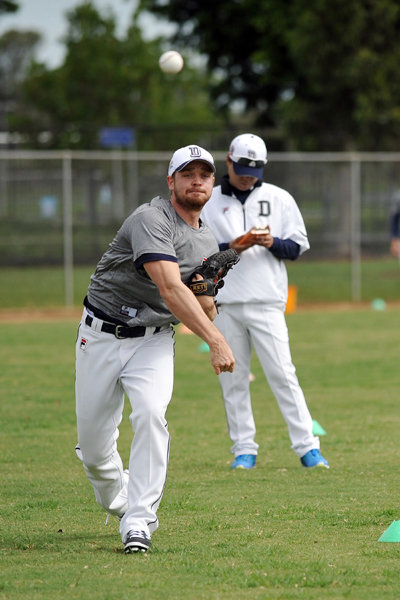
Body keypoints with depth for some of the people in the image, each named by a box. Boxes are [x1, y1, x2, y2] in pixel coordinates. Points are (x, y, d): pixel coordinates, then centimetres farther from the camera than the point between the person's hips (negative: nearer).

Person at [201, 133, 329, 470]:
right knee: (233, 378, 3)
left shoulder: (279, 199, 9)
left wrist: (272, 243, -12)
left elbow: (298, 246, 9)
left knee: (282, 373, -8)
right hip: (225, 303, 1)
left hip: (267, 302, -1)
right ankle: (244, 450, 10)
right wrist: (229, 248, -12)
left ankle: (307, 446, -6)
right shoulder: (208, 202, 8)